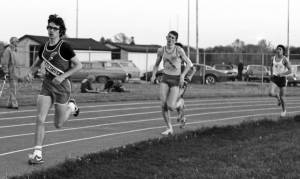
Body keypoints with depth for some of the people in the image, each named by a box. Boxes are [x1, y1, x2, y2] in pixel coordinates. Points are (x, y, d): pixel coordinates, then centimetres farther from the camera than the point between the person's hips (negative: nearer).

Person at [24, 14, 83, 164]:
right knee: (40, 119, -12)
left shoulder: (64, 47, -13)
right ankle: (37, 154, -10)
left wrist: (62, 76, -21)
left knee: (58, 125, 7)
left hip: (61, 87, -4)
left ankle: (71, 107, 37)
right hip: (47, 86, 4)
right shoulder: (44, 47, 4)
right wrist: (30, 73, -3)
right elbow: (36, 65, 19)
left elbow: (78, 65, -10)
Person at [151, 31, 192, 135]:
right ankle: (169, 128, 4)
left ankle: (179, 104, 23)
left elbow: (189, 63, -2)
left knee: (171, 107, -15)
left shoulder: (179, 50, -7)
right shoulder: (161, 50, 3)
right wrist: (153, 75, -2)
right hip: (165, 79, 3)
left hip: (176, 81, -3)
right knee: (163, 105, -14)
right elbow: (156, 65, 16)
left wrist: (183, 75, -16)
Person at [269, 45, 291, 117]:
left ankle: (284, 110, 31)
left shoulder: (285, 59, -13)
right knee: (271, 93, -19)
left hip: (282, 79, -4)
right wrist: (271, 74, 11)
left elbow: (290, 71, -13)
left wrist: (282, 74, -26)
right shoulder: (274, 58, 2)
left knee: (282, 98, 3)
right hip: (275, 78, 4)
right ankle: (277, 96, 18)